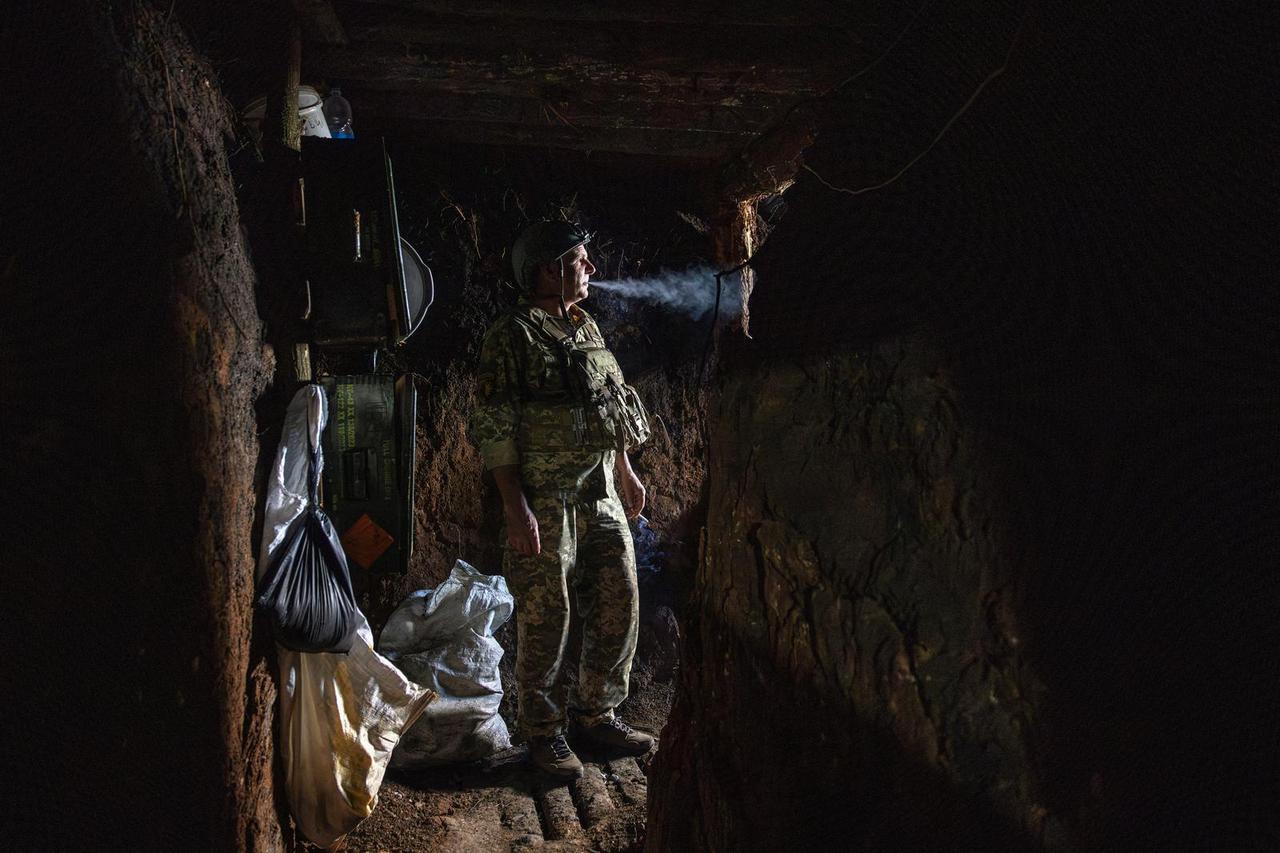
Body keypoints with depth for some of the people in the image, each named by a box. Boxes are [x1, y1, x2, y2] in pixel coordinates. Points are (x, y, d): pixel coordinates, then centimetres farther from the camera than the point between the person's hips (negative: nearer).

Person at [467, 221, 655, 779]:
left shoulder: (588, 330, 15)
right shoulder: (511, 336, -8)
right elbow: (494, 430, -13)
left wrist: (626, 474, 20)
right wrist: (516, 508, -19)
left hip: (601, 497, 7)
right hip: (544, 501, -7)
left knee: (619, 606, 9)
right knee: (545, 619, 0)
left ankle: (593, 714, 25)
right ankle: (543, 732, 15)